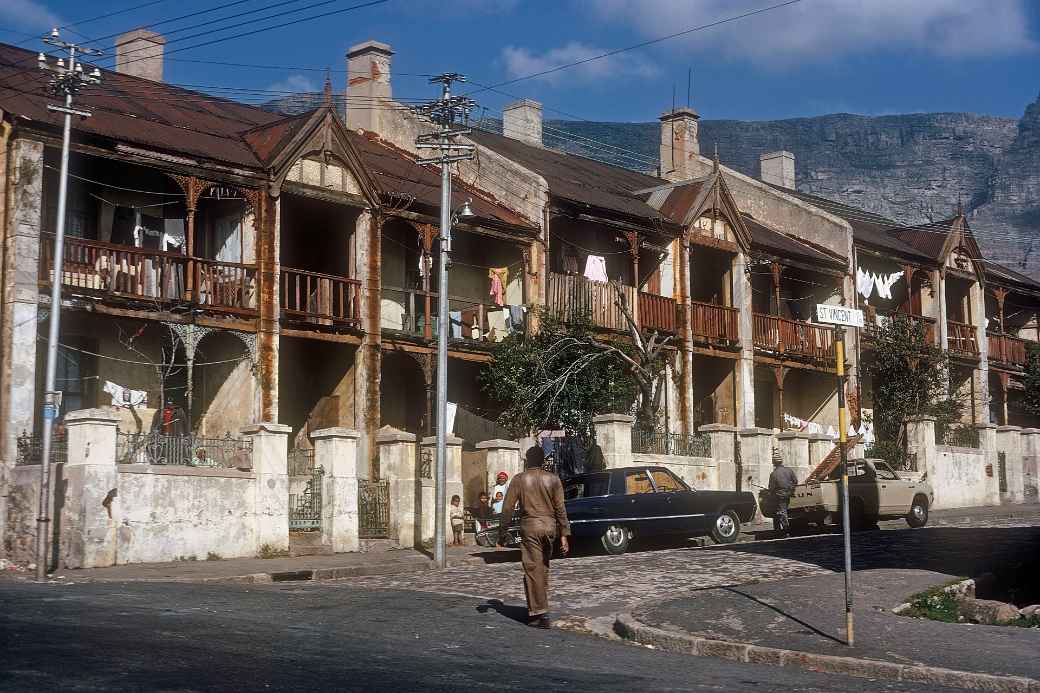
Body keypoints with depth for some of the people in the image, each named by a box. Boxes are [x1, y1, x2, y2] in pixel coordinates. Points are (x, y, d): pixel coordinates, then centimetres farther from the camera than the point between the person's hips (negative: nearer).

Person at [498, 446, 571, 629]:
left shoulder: (520, 479, -1)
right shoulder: (553, 479, 4)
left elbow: (508, 508, -3)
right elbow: (560, 508, 0)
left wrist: (502, 533, 5)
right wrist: (564, 534, 1)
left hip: (530, 526, -4)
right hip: (550, 526, 4)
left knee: (533, 570, -2)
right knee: (543, 568, 17)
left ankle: (540, 614, -7)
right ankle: (537, 608, 25)